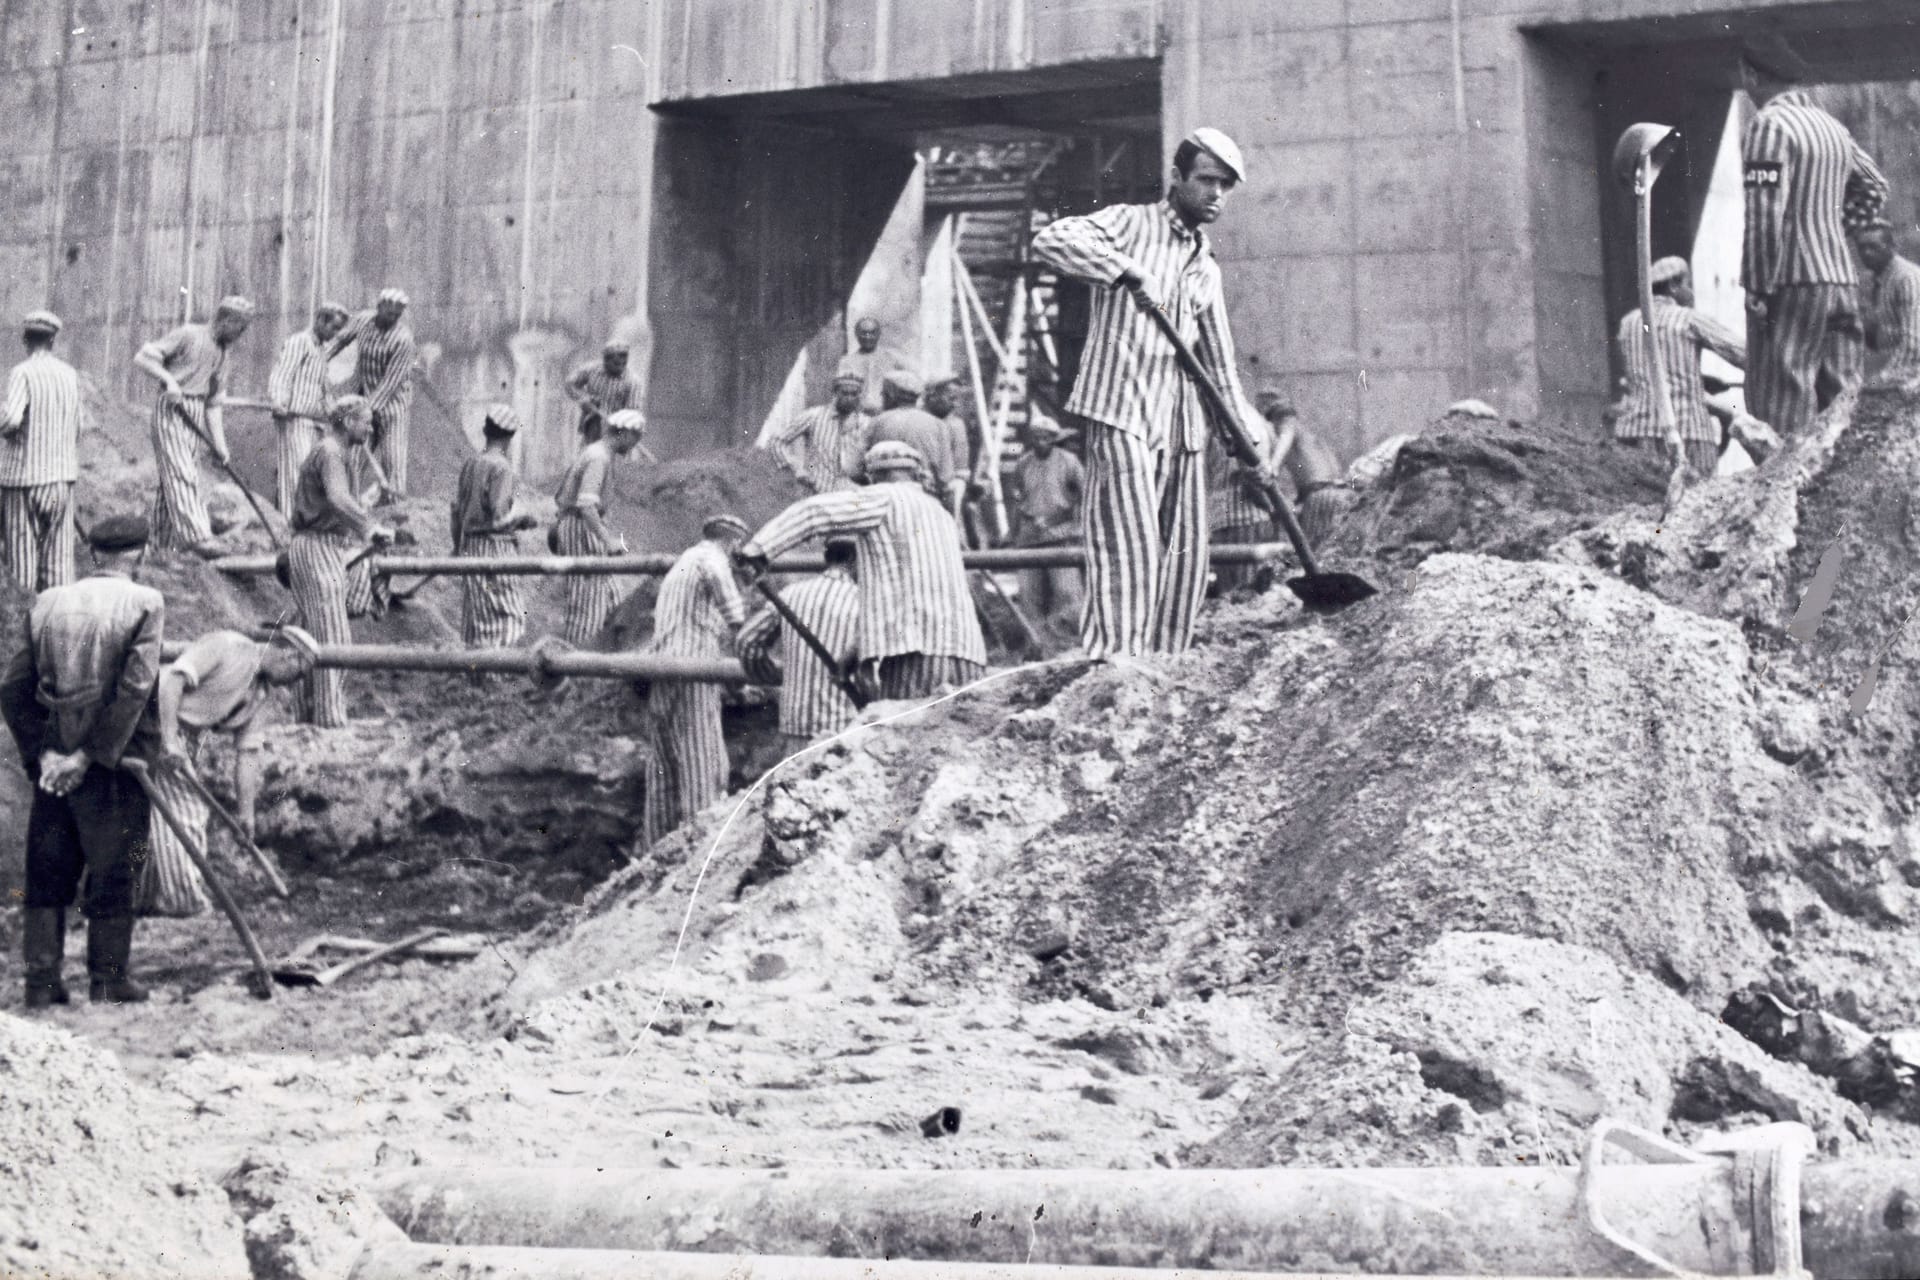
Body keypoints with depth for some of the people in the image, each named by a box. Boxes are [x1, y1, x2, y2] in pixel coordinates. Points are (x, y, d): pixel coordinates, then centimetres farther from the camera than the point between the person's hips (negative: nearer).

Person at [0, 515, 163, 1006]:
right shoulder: (144, 604, -8)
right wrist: (92, 755, -14)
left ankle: (41, 980, 14)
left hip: (54, 760, 4)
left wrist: (41, 752, -1)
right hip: (115, 764, -4)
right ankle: (108, 979, 13)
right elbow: (134, 690, -17)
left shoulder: (48, 603, 5)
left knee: (47, 873, 12)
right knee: (113, 871, 7)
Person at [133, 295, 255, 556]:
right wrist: (168, 379, -23)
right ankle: (196, 536, -28)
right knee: (180, 475, -16)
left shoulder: (221, 354, 18)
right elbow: (141, 358, -9)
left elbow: (213, 404, 18)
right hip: (172, 409, -7)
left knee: (173, 479, 6)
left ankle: (162, 544, 7)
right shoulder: (188, 335, -4)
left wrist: (219, 444, 10)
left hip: (195, 417, 7)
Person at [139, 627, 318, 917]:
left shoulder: (259, 691, 12)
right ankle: (181, 897, -4)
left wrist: (245, 811, 9)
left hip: (190, 739, 9)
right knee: (170, 814, -9)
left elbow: (247, 751, 12)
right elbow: (171, 678, -23)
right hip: (157, 725, -9)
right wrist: (169, 739, -29)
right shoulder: (225, 645, -14)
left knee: (193, 814, 8)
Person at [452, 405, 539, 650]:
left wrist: (458, 546, 22)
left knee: (477, 619, 14)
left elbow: (457, 508, 13)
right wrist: (523, 517, -1)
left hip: (470, 545, 8)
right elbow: (499, 518, -19)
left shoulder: (471, 463, 8)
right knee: (507, 617, -4)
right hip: (495, 546, -8)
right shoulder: (501, 467, -15)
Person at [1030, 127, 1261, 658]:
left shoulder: (1207, 267, 20)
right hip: (1122, 410, -7)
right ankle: (1114, 658, -13)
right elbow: (1052, 240, -17)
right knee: (1129, 544, -13)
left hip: (1183, 421, 7)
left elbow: (1218, 359, 24)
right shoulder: (1130, 223, 1)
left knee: (1185, 550, 5)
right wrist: (1128, 273, -27)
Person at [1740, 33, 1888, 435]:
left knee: (1781, 409, -9)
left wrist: (1759, 289, -15)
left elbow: (1765, 213, -16)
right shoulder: (1832, 126, 16)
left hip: (1792, 283, -8)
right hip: (1841, 278, 8)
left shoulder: (1769, 125, -9)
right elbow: (1875, 188, 27)